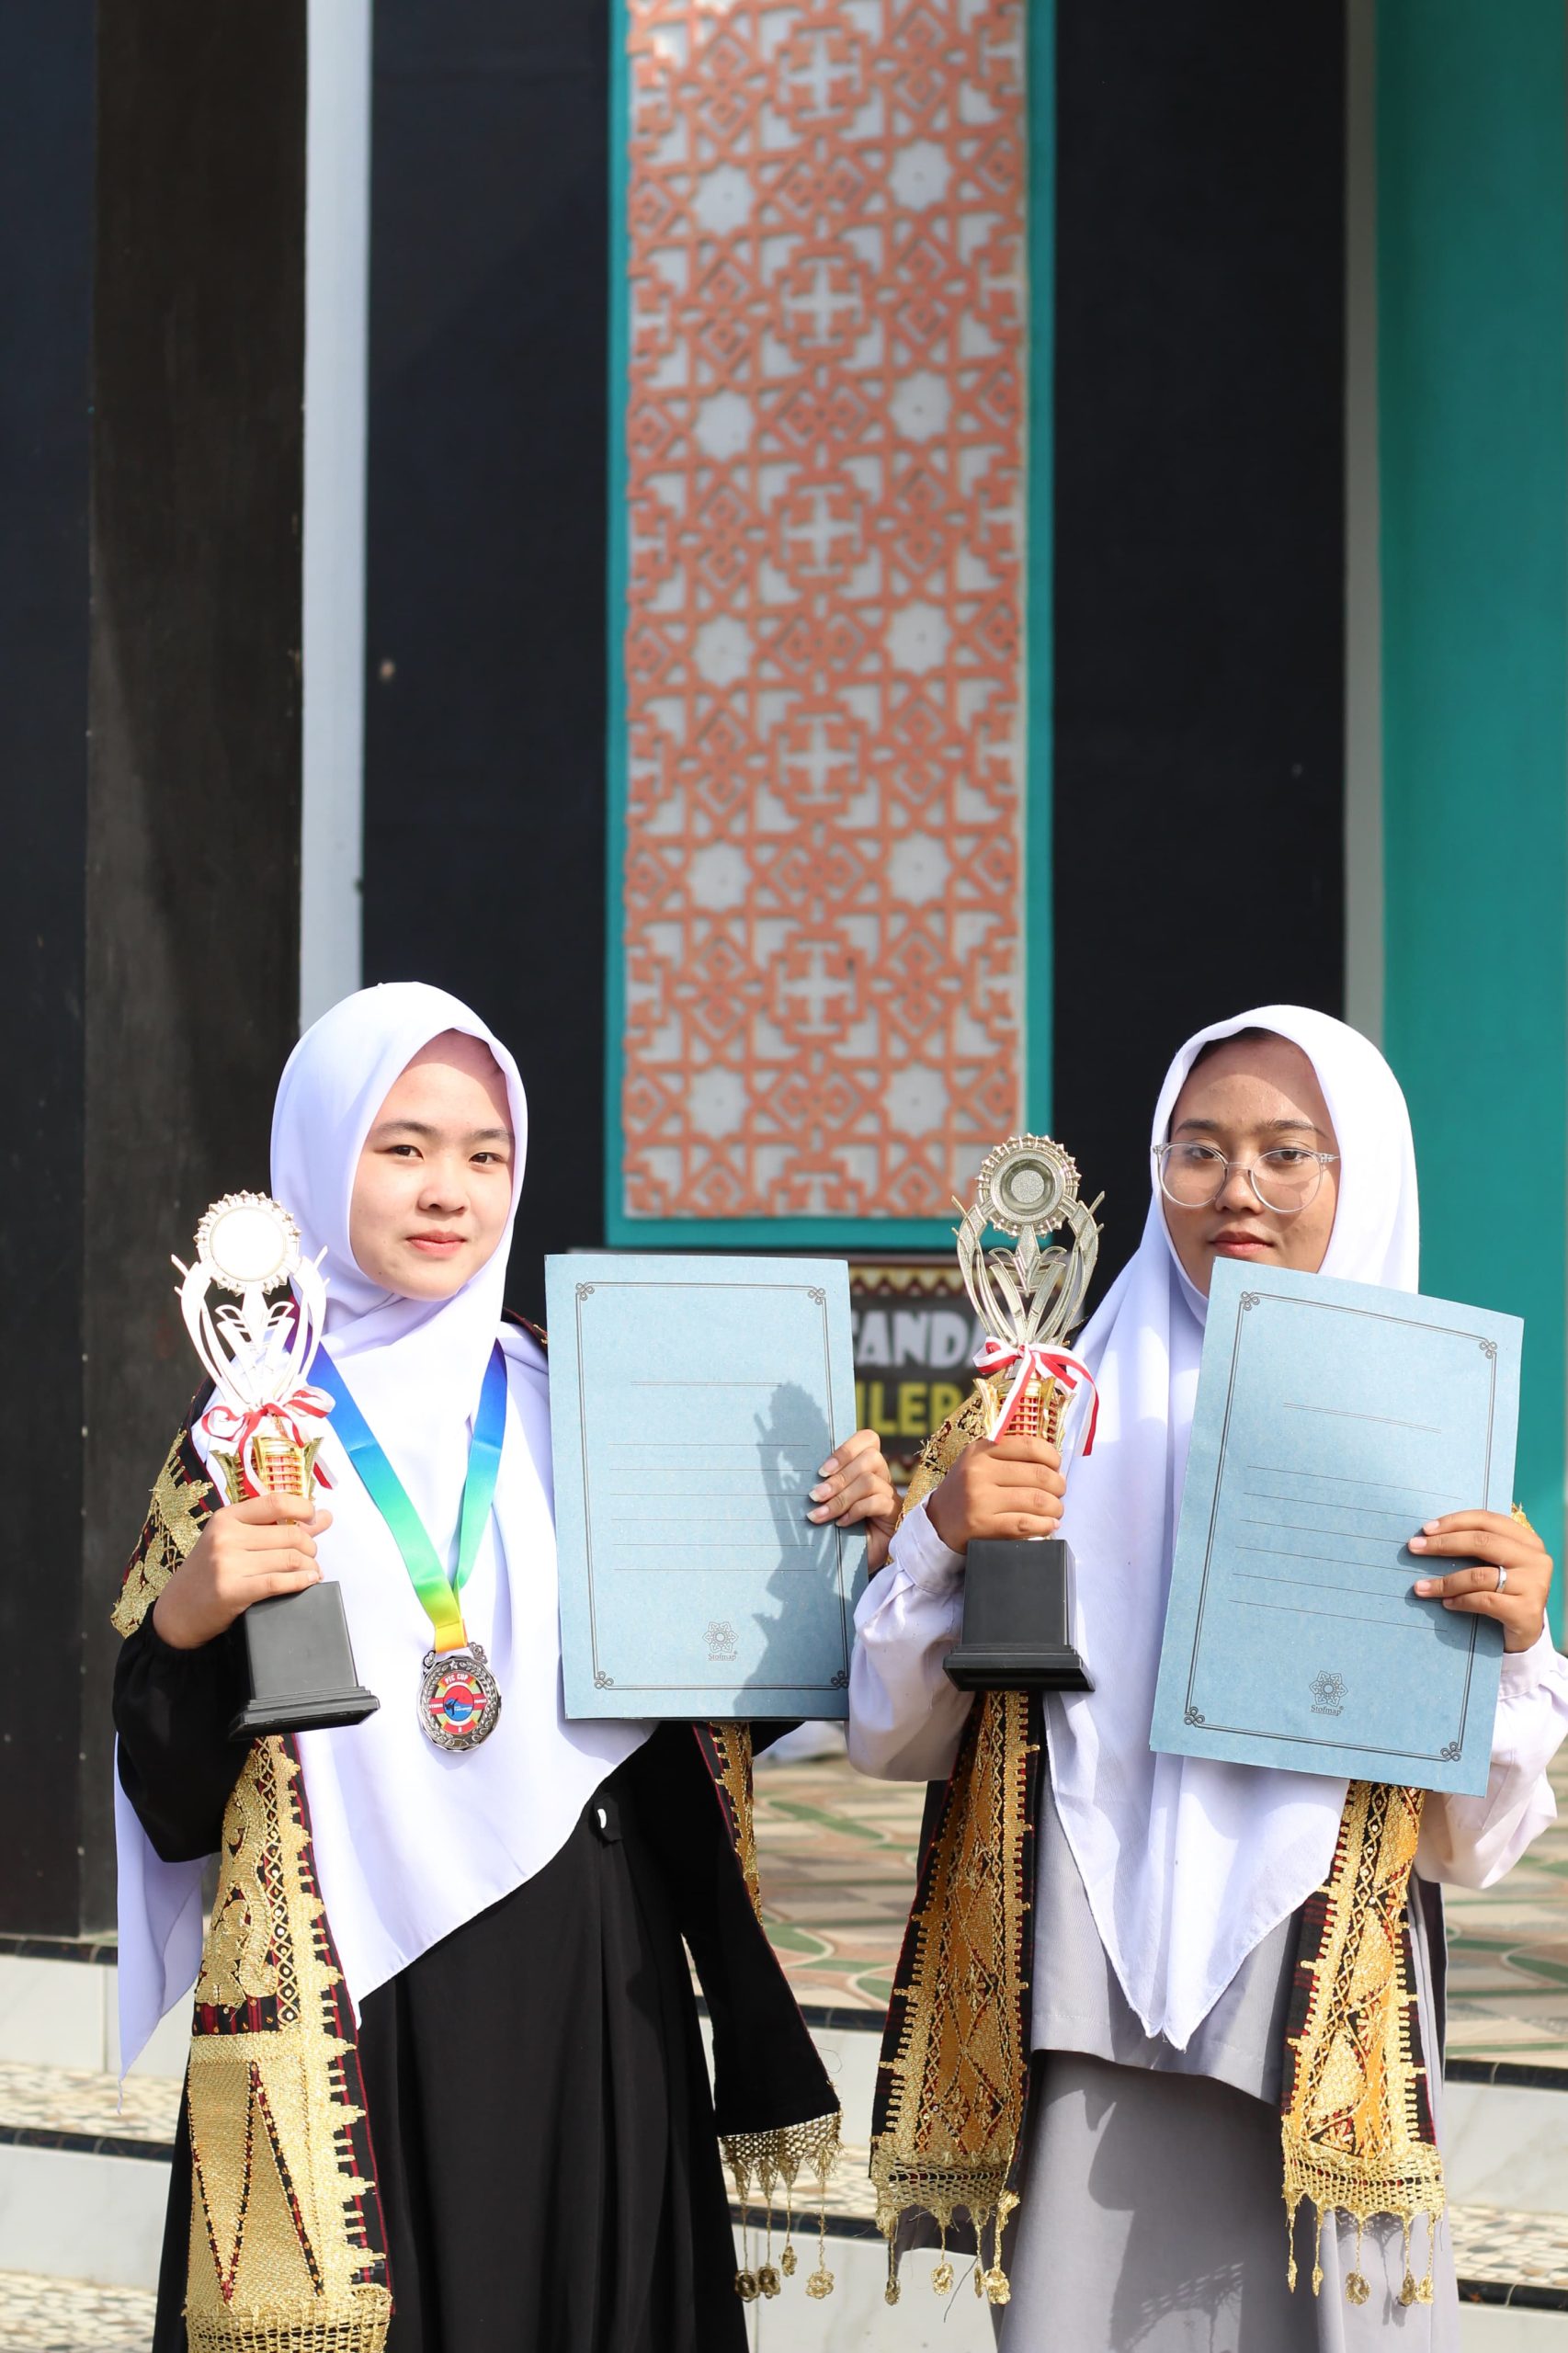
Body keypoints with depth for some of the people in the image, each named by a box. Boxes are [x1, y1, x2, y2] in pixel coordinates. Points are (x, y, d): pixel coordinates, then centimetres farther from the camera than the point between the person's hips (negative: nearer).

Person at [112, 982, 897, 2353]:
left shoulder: (576, 1417, 8)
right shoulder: (243, 1445, 2)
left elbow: (711, 1715, 12)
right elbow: (174, 1807, -3)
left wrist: (831, 1545, -2)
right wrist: (185, 1617, -20)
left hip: (592, 1998, 2)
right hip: (350, 2021, -2)